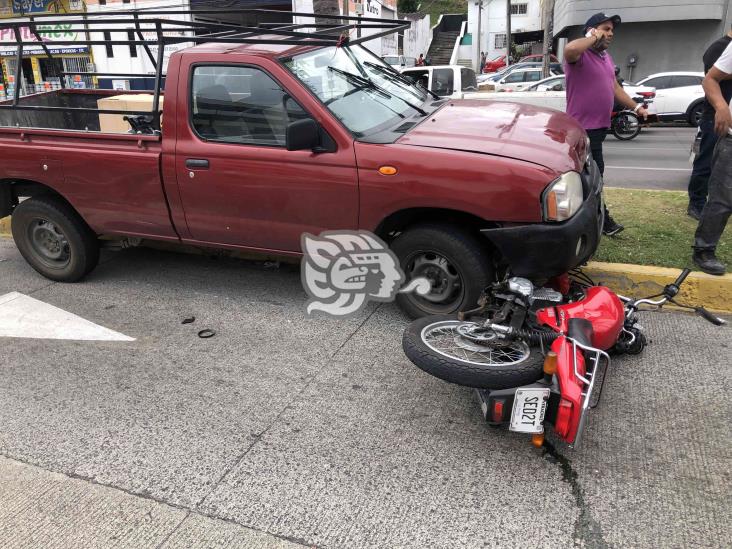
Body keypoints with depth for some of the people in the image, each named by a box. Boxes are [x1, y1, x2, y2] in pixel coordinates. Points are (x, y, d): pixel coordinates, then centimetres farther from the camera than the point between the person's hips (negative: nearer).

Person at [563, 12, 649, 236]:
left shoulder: (606, 58, 18)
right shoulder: (580, 55, -12)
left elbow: (615, 88, 25)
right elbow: (569, 49, -37)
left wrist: (636, 107, 21)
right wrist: (593, 38, -20)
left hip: (600, 125, 9)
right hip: (583, 127, -9)